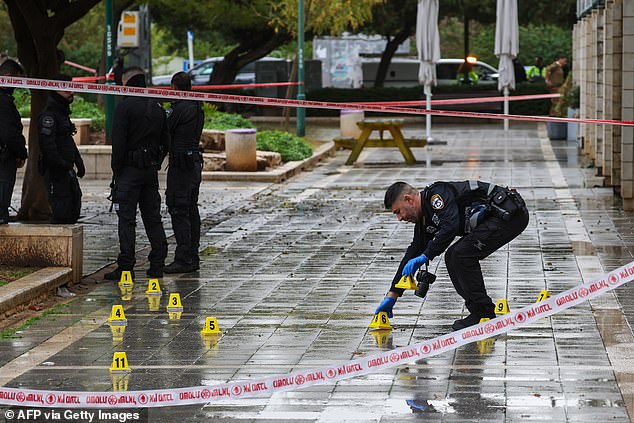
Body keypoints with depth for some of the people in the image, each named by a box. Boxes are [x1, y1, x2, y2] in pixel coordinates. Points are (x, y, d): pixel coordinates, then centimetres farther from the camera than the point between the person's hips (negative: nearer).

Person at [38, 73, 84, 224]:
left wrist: (79, 162, 22)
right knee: (61, 211, -12)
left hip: (67, 169, 10)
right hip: (55, 171, -10)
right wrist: (60, 163, -28)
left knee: (74, 204, 13)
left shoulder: (63, 113, 20)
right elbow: (47, 142, -24)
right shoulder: (48, 115, -14)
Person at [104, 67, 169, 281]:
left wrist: (116, 169, -8)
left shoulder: (125, 106, -11)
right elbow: (166, 141, 15)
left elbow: (118, 142, -15)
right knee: (152, 217, 11)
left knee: (126, 219, -5)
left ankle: (126, 267, -8)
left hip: (130, 169, -6)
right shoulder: (157, 107, 11)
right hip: (151, 171, 6)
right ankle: (157, 265, 11)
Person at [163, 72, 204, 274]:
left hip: (180, 164, -9)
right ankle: (193, 257, 17)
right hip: (195, 160, 9)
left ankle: (183, 259, -8)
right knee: (191, 210, 13)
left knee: (179, 211, -7)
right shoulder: (198, 108, 12)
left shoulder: (178, 108, -15)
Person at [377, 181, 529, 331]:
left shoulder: (436, 194, -15)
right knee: (453, 257, 8)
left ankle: (484, 315, -7)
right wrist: (392, 296, 17)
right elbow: (413, 253, 17)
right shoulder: (424, 219, 13)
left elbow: (450, 226, -30)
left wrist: (425, 256, -25)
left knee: (462, 255, -16)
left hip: (510, 214, -10)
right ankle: (479, 312, 12)